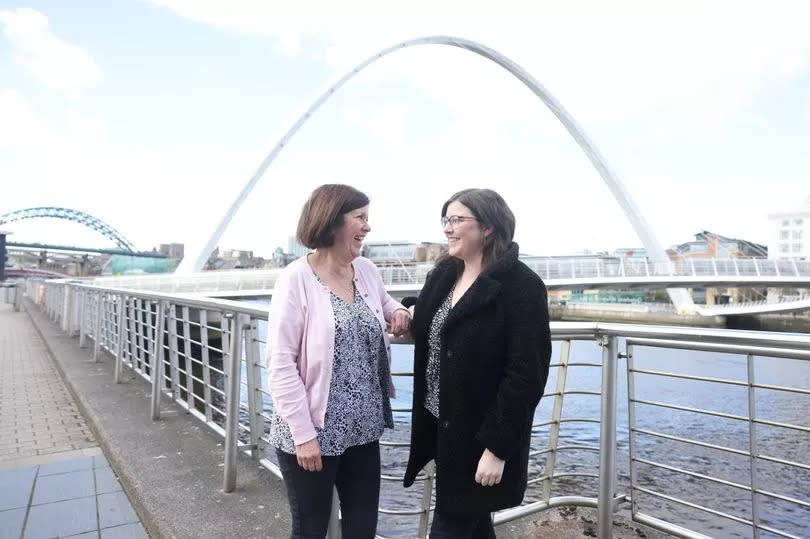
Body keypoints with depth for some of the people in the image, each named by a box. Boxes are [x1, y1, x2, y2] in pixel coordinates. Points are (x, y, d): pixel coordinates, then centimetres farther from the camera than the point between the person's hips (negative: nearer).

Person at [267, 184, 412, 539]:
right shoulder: (297, 279, -16)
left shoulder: (367, 271, 2)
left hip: (363, 429, 5)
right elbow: (280, 365, -16)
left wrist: (399, 313, 0)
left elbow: (385, 302, 23)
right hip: (311, 433, -5)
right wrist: (303, 434, -16)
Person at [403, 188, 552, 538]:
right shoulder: (443, 275, 4)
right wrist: (411, 314, -2)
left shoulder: (520, 285, -18)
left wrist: (497, 447, -20)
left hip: (482, 435, -7)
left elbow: (526, 375, -20)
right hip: (443, 426, 7)